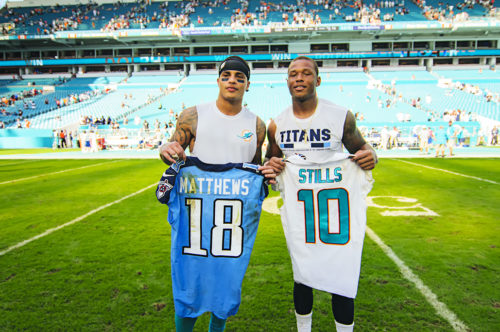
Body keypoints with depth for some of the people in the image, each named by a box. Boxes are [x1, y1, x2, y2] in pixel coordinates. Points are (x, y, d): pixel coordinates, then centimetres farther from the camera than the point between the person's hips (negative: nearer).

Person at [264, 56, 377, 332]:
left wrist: (370, 157, -19)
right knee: (301, 277, 15)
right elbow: (270, 160, 15)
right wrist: (271, 164, -9)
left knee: (341, 278, 4)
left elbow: (361, 148, 5)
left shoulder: (341, 116, -6)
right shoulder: (276, 125, 2)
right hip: (296, 212, 3)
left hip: (335, 210, -2)